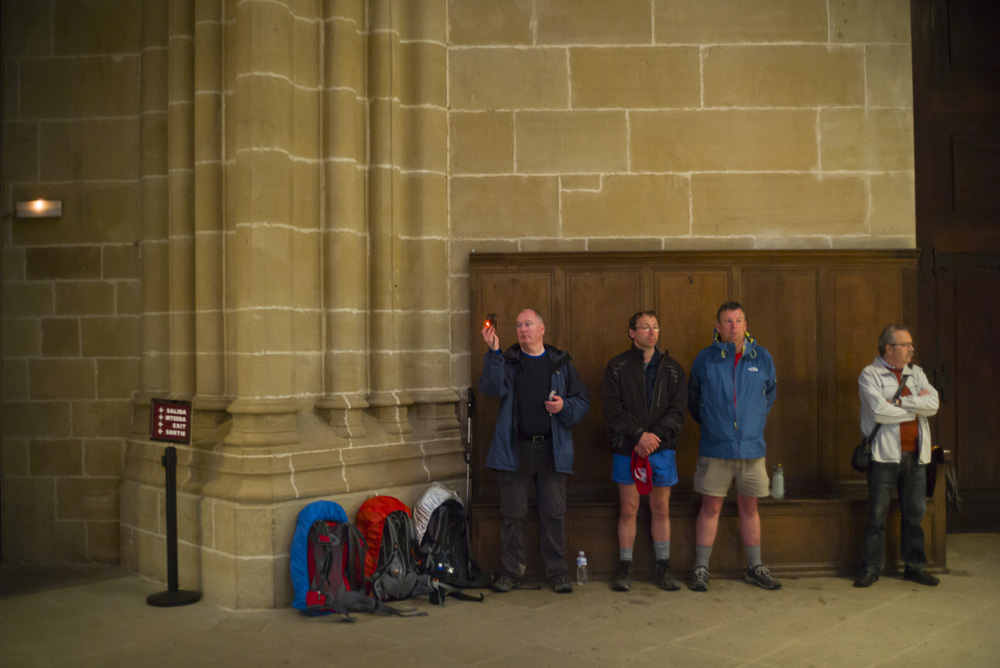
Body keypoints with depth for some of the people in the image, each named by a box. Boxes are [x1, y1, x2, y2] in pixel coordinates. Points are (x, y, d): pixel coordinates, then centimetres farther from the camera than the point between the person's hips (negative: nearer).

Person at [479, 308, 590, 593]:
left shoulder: (561, 363, 10)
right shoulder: (507, 361, 7)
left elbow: (583, 401, 12)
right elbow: (493, 388, -13)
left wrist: (565, 406, -8)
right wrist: (493, 352, -22)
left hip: (552, 449, 1)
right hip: (514, 449, -1)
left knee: (554, 513, 4)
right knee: (513, 513, 5)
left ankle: (558, 572, 17)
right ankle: (509, 572, 17)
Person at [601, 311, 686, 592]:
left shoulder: (671, 367, 10)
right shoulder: (617, 367, 3)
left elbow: (678, 409, 2)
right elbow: (612, 408, -6)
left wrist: (656, 435, -12)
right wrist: (639, 434, -15)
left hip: (661, 448, 2)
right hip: (627, 449, -2)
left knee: (661, 510, 7)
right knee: (628, 510, 3)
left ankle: (663, 569, 18)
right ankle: (625, 569, 13)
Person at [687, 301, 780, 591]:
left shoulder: (762, 358, 4)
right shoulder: (705, 359, -2)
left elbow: (769, 396, 20)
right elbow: (693, 401, 12)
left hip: (752, 447, 2)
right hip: (715, 448, -2)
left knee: (749, 507, 12)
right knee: (711, 507, 2)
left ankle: (755, 568, 25)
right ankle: (701, 568, 12)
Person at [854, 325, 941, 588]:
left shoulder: (916, 373, 14)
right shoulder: (869, 374, -3)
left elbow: (933, 404, -2)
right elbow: (880, 411, -16)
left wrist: (899, 402, -13)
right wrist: (916, 405, -5)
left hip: (915, 455, 5)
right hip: (885, 455, -5)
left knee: (915, 512, 10)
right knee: (877, 514, 0)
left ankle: (915, 566, 23)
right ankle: (871, 569, 9)